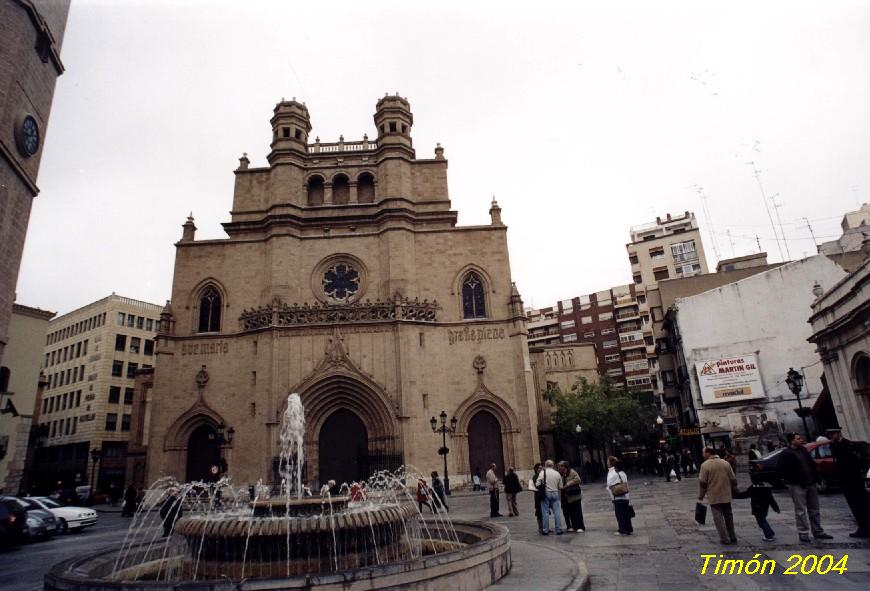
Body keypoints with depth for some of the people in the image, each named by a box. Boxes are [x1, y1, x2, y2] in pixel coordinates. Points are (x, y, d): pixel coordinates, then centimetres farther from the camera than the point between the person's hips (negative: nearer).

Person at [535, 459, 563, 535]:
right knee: (556, 512, 7)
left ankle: (545, 530, 7)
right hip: (555, 493, 2)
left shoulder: (543, 472, -6)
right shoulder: (557, 473, 3)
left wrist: (541, 488, 10)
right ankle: (558, 530, 9)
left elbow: (537, 484, -10)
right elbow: (560, 486, 6)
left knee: (545, 512, 3)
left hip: (545, 493, -2)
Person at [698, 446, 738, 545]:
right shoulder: (726, 463, 4)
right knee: (728, 516, 18)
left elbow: (702, 482, -12)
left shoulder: (705, 465, -12)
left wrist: (701, 495, -2)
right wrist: (734, 491, 22)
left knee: (718, 517, 3)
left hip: (714, 497, -5)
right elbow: (733, 479, 7)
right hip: (726, 496, 5)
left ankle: (725, 538, 4)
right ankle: (733, 537, 24)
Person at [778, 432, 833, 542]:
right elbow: (782, 471, -11)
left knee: (814, 510, 13)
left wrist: (815, 477, 9)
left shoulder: (804, 450, 13)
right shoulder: (786, 454, -10)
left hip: (811, 484, 7)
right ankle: (803, 533, 3)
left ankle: (818, 532, 23)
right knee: (801, 511, -3)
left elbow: (812, 464, 21)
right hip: (797, 486, -7)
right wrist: (793, 481, -14)